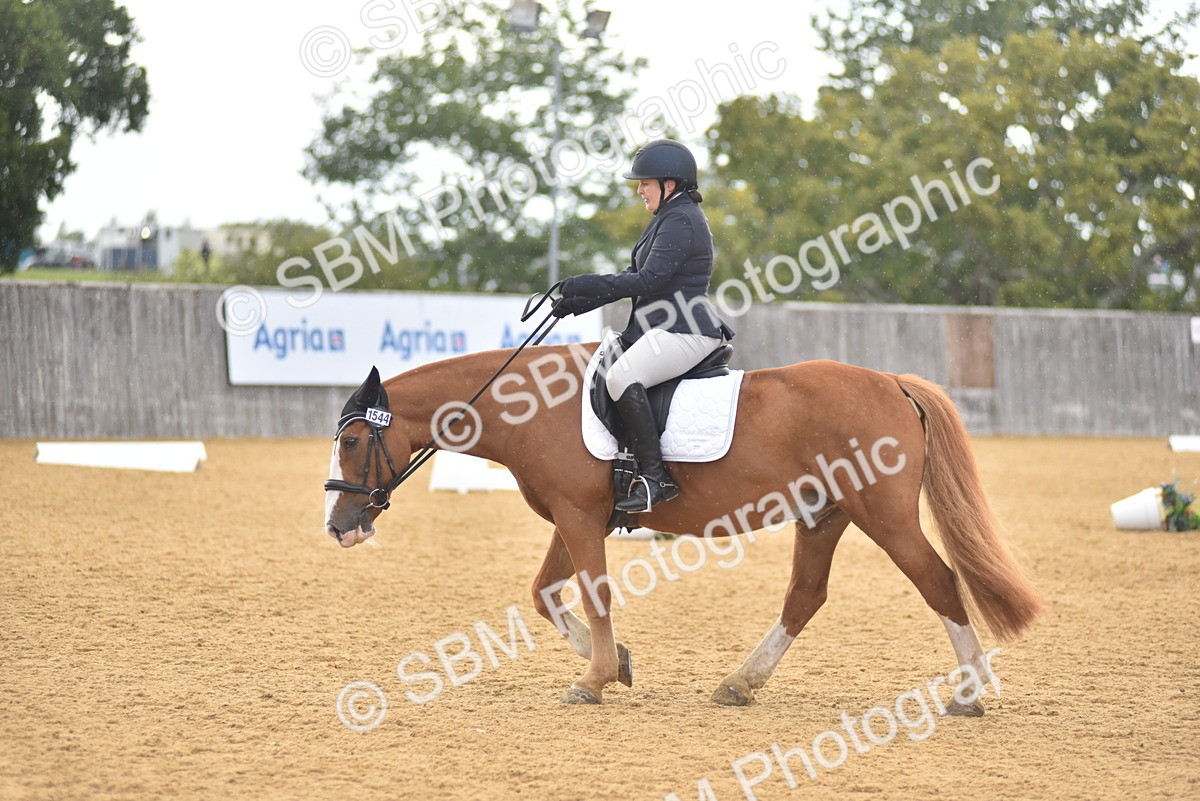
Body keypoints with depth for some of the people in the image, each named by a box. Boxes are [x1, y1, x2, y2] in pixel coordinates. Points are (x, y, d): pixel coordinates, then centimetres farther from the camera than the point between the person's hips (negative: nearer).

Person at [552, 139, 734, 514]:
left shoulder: (681, 221, -13)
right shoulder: (669, 219, 20)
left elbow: (648, 281, -21)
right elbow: (633, 276, 20)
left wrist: (586, 286, -17)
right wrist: (579, 302, 11)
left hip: (686, 331, -12)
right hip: (665, 329, 12)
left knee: (622, 377, -31)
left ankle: (655, 476, -31)